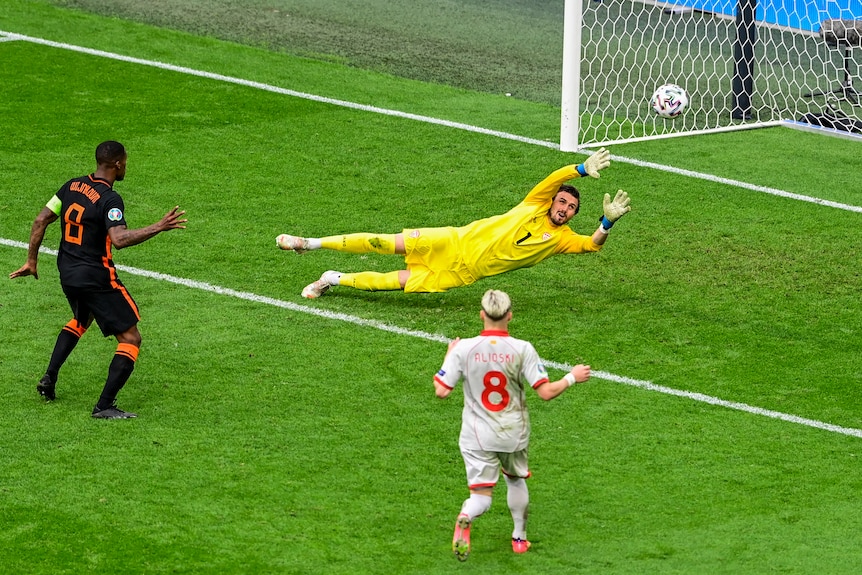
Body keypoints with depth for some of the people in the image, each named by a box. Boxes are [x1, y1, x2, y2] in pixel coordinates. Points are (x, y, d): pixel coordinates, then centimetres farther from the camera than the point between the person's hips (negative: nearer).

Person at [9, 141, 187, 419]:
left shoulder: (72, 186, 3)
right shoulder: (109, 199, -19)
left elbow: (41, 221, 6)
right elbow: (119, 239, -33)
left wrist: (31, 261, 14)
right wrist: (159, 227, -32)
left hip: (67, 272, 8)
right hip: (96, 278, -8)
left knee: (81, 319, 37)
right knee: (130, 339, 0)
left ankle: (49, 379, 29)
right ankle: (104, 406, -9)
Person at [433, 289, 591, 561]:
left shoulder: (463, 349, -12)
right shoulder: (522, 350, -13)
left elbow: (441, 391, -11)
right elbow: (546, 392, -15)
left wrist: (449, 356, 6)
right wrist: (572, 377, 4)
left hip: (477, 436, -1)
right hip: (514, 433, 1)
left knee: (481, 495, 0)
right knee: (516, 480, 28)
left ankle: (465, 518, -34)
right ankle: (519, 538, 36)